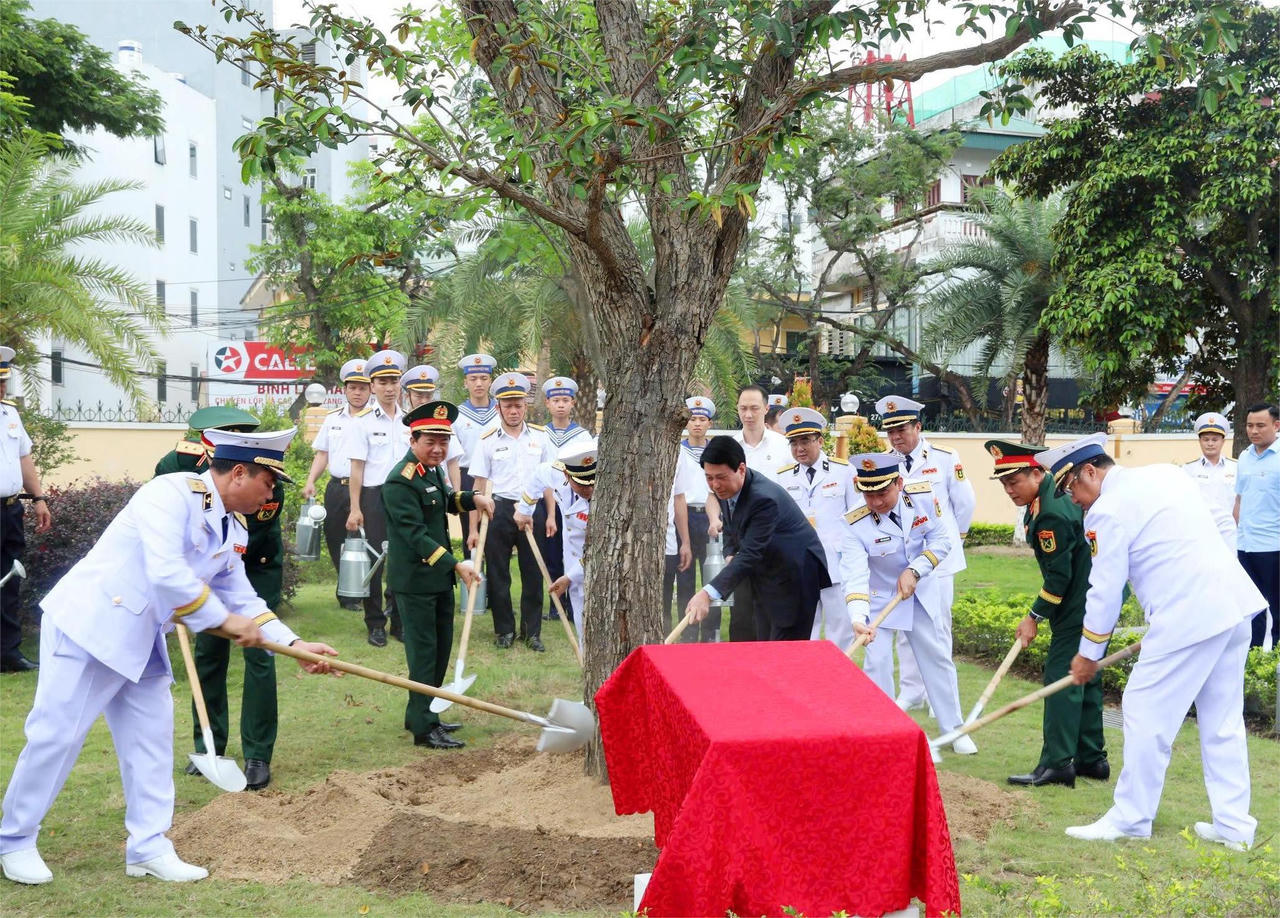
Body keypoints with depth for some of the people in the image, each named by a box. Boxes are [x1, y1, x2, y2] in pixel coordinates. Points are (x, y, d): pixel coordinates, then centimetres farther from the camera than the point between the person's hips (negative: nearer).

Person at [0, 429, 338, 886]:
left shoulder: (233, 530, 6)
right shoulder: (173, 493, -22)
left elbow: (243, 599, 12)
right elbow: (166, 573, -33)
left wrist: (295, 645, 3)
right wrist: (225, 619, -24)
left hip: (141, 641, 9)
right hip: (87, 625, -9)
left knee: (151, 738, 8)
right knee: (56, 734, 0)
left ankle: (149, 848, 17)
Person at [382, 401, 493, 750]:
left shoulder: (432, 469, 9)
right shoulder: (401, 481, -20)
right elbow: (416, 535, -24)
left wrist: (472, 498, 8)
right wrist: (456, 565, -27)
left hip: (439, 577, 9)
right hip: (414, 580, -9)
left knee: (441, 647, 16)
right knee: (423, 651, -3)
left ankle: (420, 715, 29)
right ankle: (424, 728, 4)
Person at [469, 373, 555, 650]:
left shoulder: (539, 437, 5)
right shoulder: (487, 440, 0)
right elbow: (479, 486, 0)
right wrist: (473, 528, -3)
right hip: (499, 510, -1)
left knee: (534, 574, 4)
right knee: (498, 574, 5)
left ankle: (532, 632, 15)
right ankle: (504, 630, 18)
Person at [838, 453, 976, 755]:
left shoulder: (923, 496, -22)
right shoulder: (855, 525, -29)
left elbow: (941, 540, -13)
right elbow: (855, 574, -37)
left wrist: (914, 571, -25)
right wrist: (859, 617, -51)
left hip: (920, 592, 3)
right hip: (879, 597, -3)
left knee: (938, 658, 11)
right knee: (877, 663, -7)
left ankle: (954, 730, 26)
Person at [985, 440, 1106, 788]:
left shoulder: (1051, 514, -24)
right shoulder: (1053, 491, 7)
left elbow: (1060, 576, -22)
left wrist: (1035, 616, -13)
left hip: (1080, 605, -11)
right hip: (1099, 597, 11)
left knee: (1062, 676, -9)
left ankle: (1057, 763, -9)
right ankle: (1091, 758, 21)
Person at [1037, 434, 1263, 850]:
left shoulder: (1108, 511, -8)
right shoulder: (1165, 473, 17)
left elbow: (1105, 589, -4)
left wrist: (1089, 653, 8)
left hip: (1188, 618, -9)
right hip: (1235, 602, 9)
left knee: (1146, 712, 2)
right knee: (1223, 721, 14)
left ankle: (1130, 818, 11)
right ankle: (1233, 824, 19)